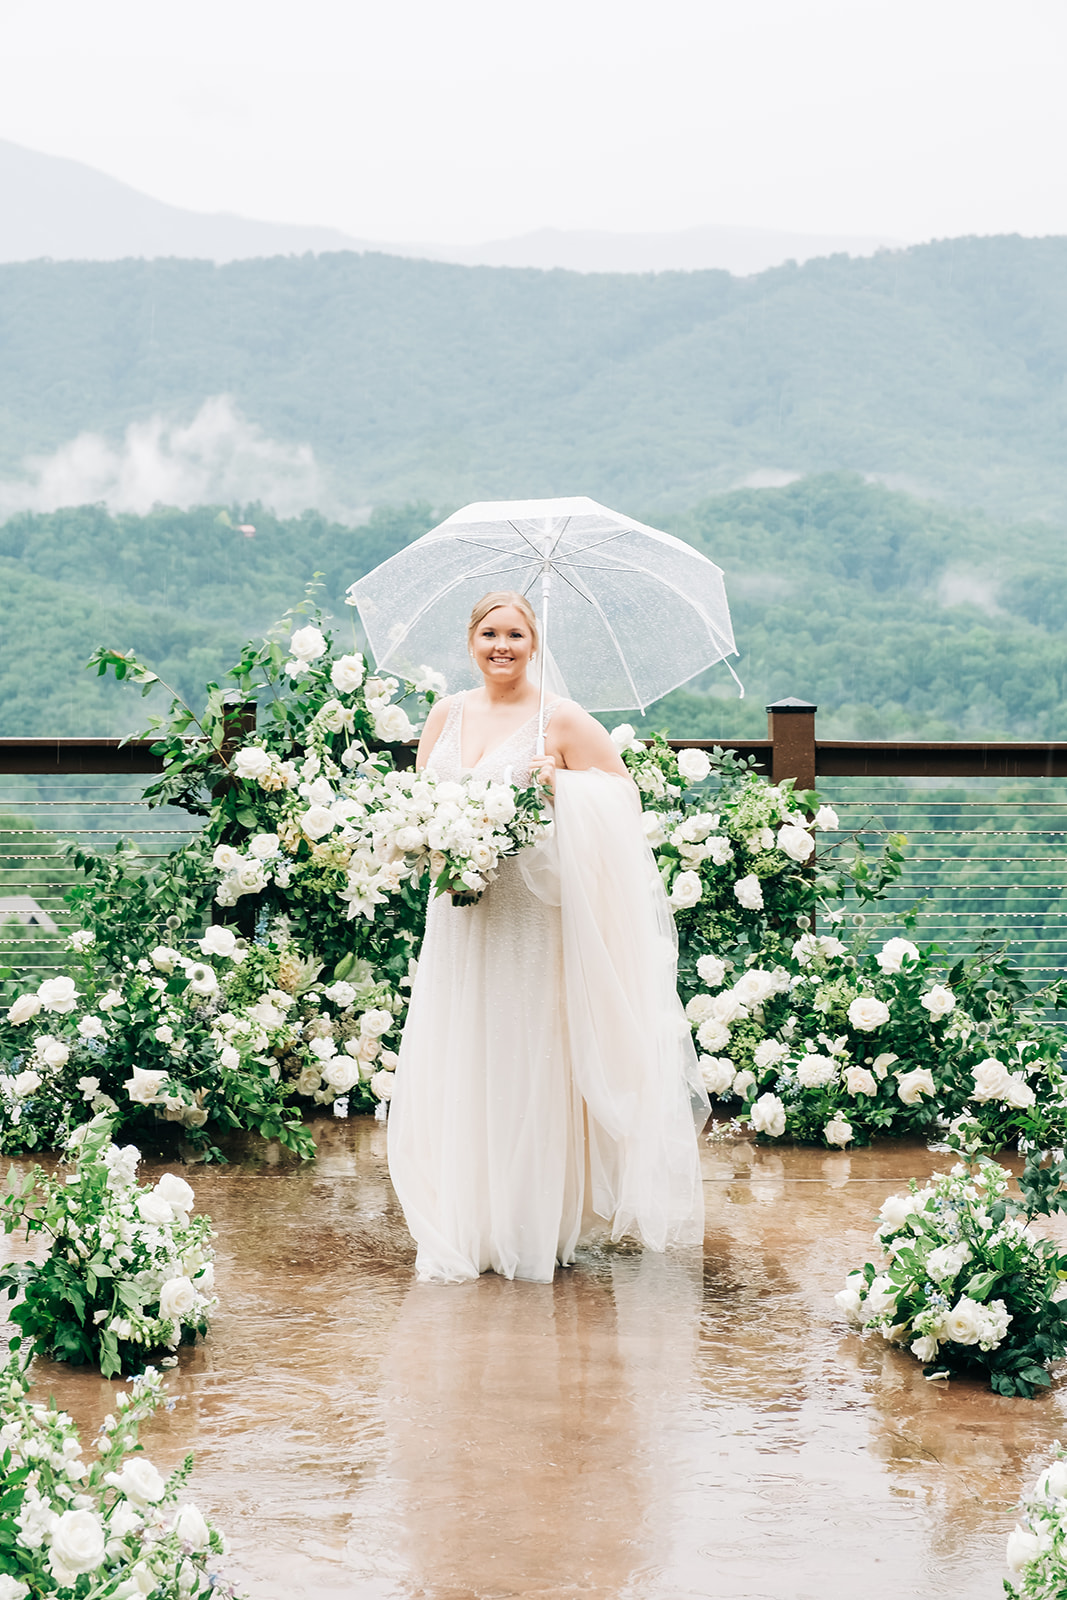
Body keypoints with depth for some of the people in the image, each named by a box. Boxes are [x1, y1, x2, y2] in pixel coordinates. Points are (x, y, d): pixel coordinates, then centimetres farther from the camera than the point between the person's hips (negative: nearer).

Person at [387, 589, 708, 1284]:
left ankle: (535, 1229, 5)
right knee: (458, 1065, 4)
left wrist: (563, 782, -17)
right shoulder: (448, 714, 11)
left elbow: (624, 792, -1)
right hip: (460, 909, 5)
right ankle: (465, 1229, 12)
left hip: (532, 913, -4)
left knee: (529, 1064, -3)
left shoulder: (561, 719, -3)